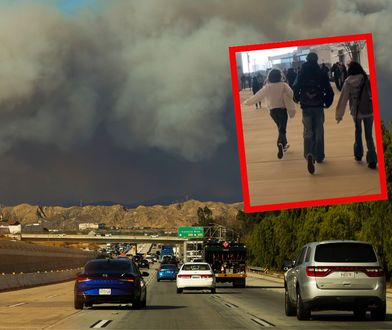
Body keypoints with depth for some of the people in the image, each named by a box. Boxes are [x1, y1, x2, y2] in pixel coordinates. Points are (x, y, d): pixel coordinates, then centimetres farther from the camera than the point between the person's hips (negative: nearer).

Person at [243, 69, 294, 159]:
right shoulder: (283, 85, -7)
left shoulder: (267, 87, -5)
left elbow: (258, 96, -7)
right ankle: (281, 143, -36)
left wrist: (248, 102, 1)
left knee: (280, 127, 24)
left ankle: (284, 144, 36)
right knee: (282, 129, -7)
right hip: (282, 109, -3)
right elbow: (290, 93, -22)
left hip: (273, 110, 3)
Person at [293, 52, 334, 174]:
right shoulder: (322, 74, -5)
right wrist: (327, 103, 9)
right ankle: (319, 156, 20)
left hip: (306, 108, 0)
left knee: (308, 132, 2)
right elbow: (329, 91, -6)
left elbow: (295, 88, -4)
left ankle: (309, 154, -22)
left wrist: (297, 100, 15)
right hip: (319, 106, 0)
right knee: (319, 132, 14)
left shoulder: (301, 74, -3)